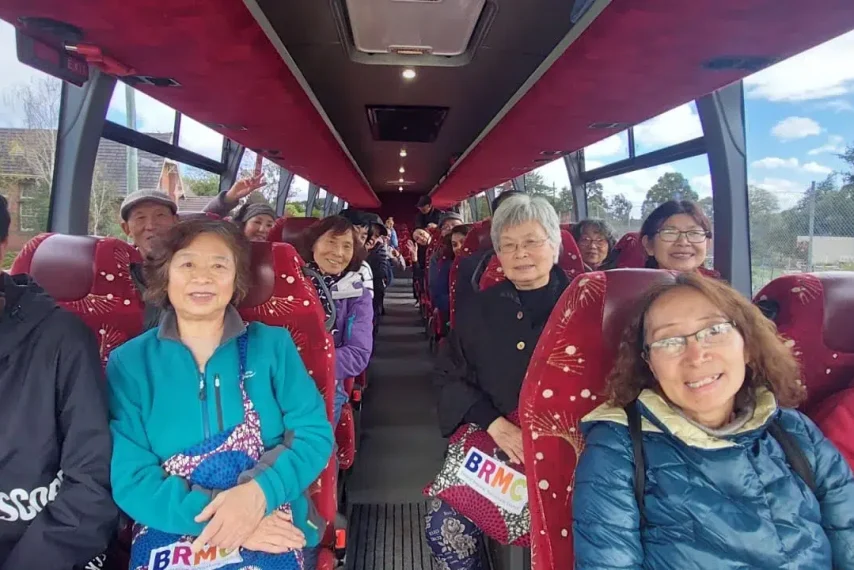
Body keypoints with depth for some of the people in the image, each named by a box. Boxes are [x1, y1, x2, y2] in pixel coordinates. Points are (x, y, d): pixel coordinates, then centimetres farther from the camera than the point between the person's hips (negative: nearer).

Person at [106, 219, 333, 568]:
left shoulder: (273, 345, 3)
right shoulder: (129, 362, 3)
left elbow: (315, 433, 0)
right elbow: (129, 479, -2)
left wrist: (260, 491, -18)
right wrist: (215, 517, -16)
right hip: (170, 539, 1)